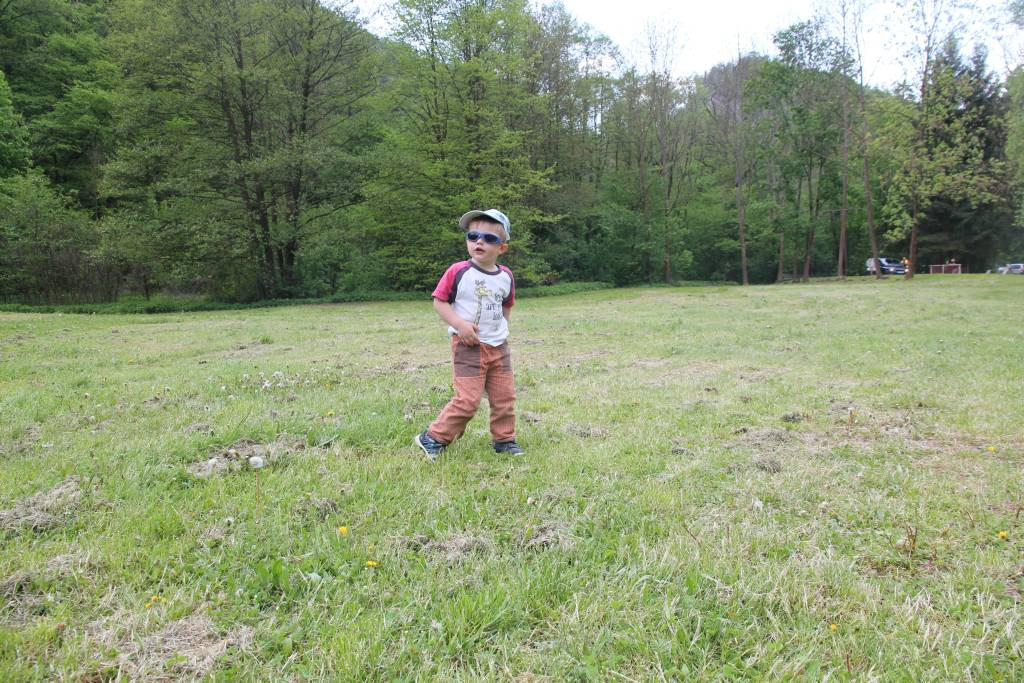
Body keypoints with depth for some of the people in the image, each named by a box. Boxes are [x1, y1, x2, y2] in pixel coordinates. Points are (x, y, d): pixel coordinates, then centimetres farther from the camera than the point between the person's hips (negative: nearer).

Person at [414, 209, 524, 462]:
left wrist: (501, 329, 11)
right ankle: (433, 438, 5)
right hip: (468, 346, -5)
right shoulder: (458, 271, -10)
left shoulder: (506, 277, 4)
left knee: (505, 396, 10)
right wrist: (459, 324, -19)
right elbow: (439, 301, -7)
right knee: (468, 400, -10)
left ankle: (504, 439, 28)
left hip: (498, 346, 5)